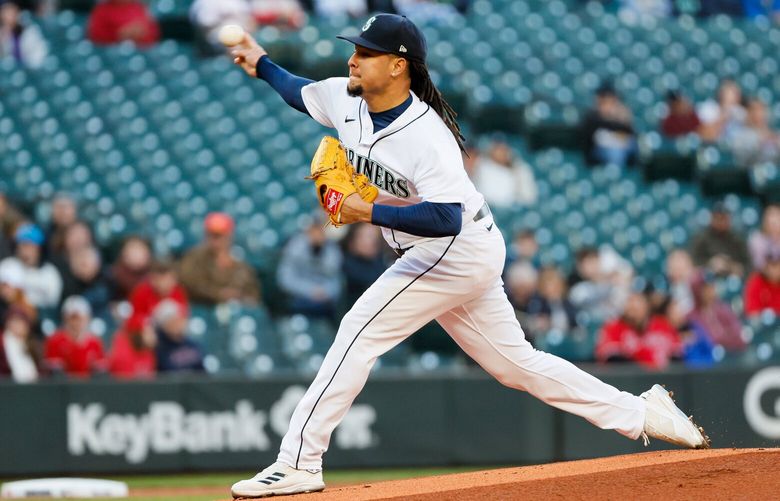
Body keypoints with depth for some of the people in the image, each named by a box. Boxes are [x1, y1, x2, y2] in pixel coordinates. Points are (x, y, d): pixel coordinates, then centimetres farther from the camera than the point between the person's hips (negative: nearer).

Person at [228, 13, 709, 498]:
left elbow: (446, 219, -35)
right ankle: (641, 412, 18)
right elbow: (303, 92, 23)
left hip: (458, 251, -9)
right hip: (457, 257, 9)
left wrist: (369, 212, -37)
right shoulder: (344, 99, -1)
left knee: (360, 331, -15)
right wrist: (262, 65, 15)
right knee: (515, 362, 13)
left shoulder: (427, 136, -26)